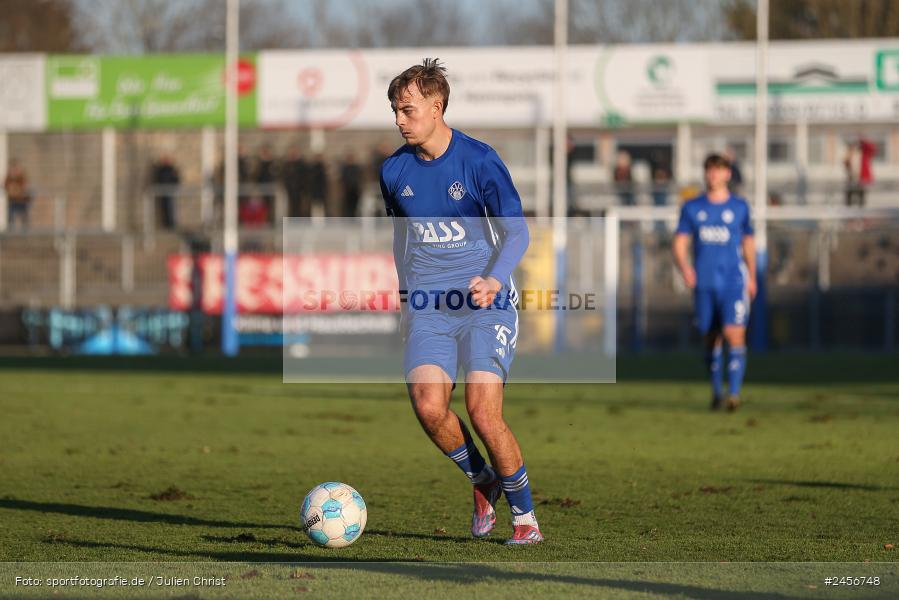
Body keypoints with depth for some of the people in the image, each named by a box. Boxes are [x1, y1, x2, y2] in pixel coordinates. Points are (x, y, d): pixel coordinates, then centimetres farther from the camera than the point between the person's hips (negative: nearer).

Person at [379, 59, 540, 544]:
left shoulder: (479, 160, -8)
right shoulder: (394, 170, 7)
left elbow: (516, 232, -14)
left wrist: (493, 280, -32)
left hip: (485, 304, -4)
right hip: (428, 311, 4)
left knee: (484, 414, -16)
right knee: (428, 406, -20)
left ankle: (525, 519, 5)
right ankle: (481, 480, 10)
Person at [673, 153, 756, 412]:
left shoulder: (740, 207, 6)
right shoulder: (692, 208, 7)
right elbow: (680, 243, 4)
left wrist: (751, 278, 18)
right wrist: (684, 267, -15)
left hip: (734, 281, -2)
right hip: (704, 283, 2)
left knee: (734, 333, -16)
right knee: (711, 339, 8)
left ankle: (734, 393, -19)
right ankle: (716, 392, 23)